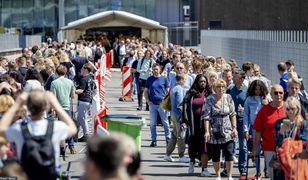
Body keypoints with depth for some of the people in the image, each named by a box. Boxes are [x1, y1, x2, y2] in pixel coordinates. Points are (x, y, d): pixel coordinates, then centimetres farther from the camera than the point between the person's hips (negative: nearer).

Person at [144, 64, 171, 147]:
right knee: (152, 123, 4)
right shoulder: (149, 79, 8)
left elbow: (168, 91, 7)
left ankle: (168, 139, 8)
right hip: (152, 104, 2)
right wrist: (148, 101, -1)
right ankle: (153, 140, 10)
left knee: (165, 123, 2)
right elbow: (146, 91, 12)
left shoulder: (164, 79, 4)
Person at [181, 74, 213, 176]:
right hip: (193, 123, 1)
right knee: (193, 144, 10)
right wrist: (184, 121, -7)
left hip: (205, 123, -1)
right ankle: (192, 161, 40)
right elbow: (185, 108, 3)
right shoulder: (190, 94, 6)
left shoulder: (209, 94, 4)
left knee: (204, 145, -7)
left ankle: (204, 169, -5)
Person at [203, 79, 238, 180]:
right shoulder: (209, 100, -6)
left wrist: (234, 128, 1)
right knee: (215, 156, 6)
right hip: (214, 132, -2)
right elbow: (206, 117, -10)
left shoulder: (228, 98, 3)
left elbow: (232, 114, 7)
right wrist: (207, 131, -16)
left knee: (229, 154, -5)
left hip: (227, 132, 2)